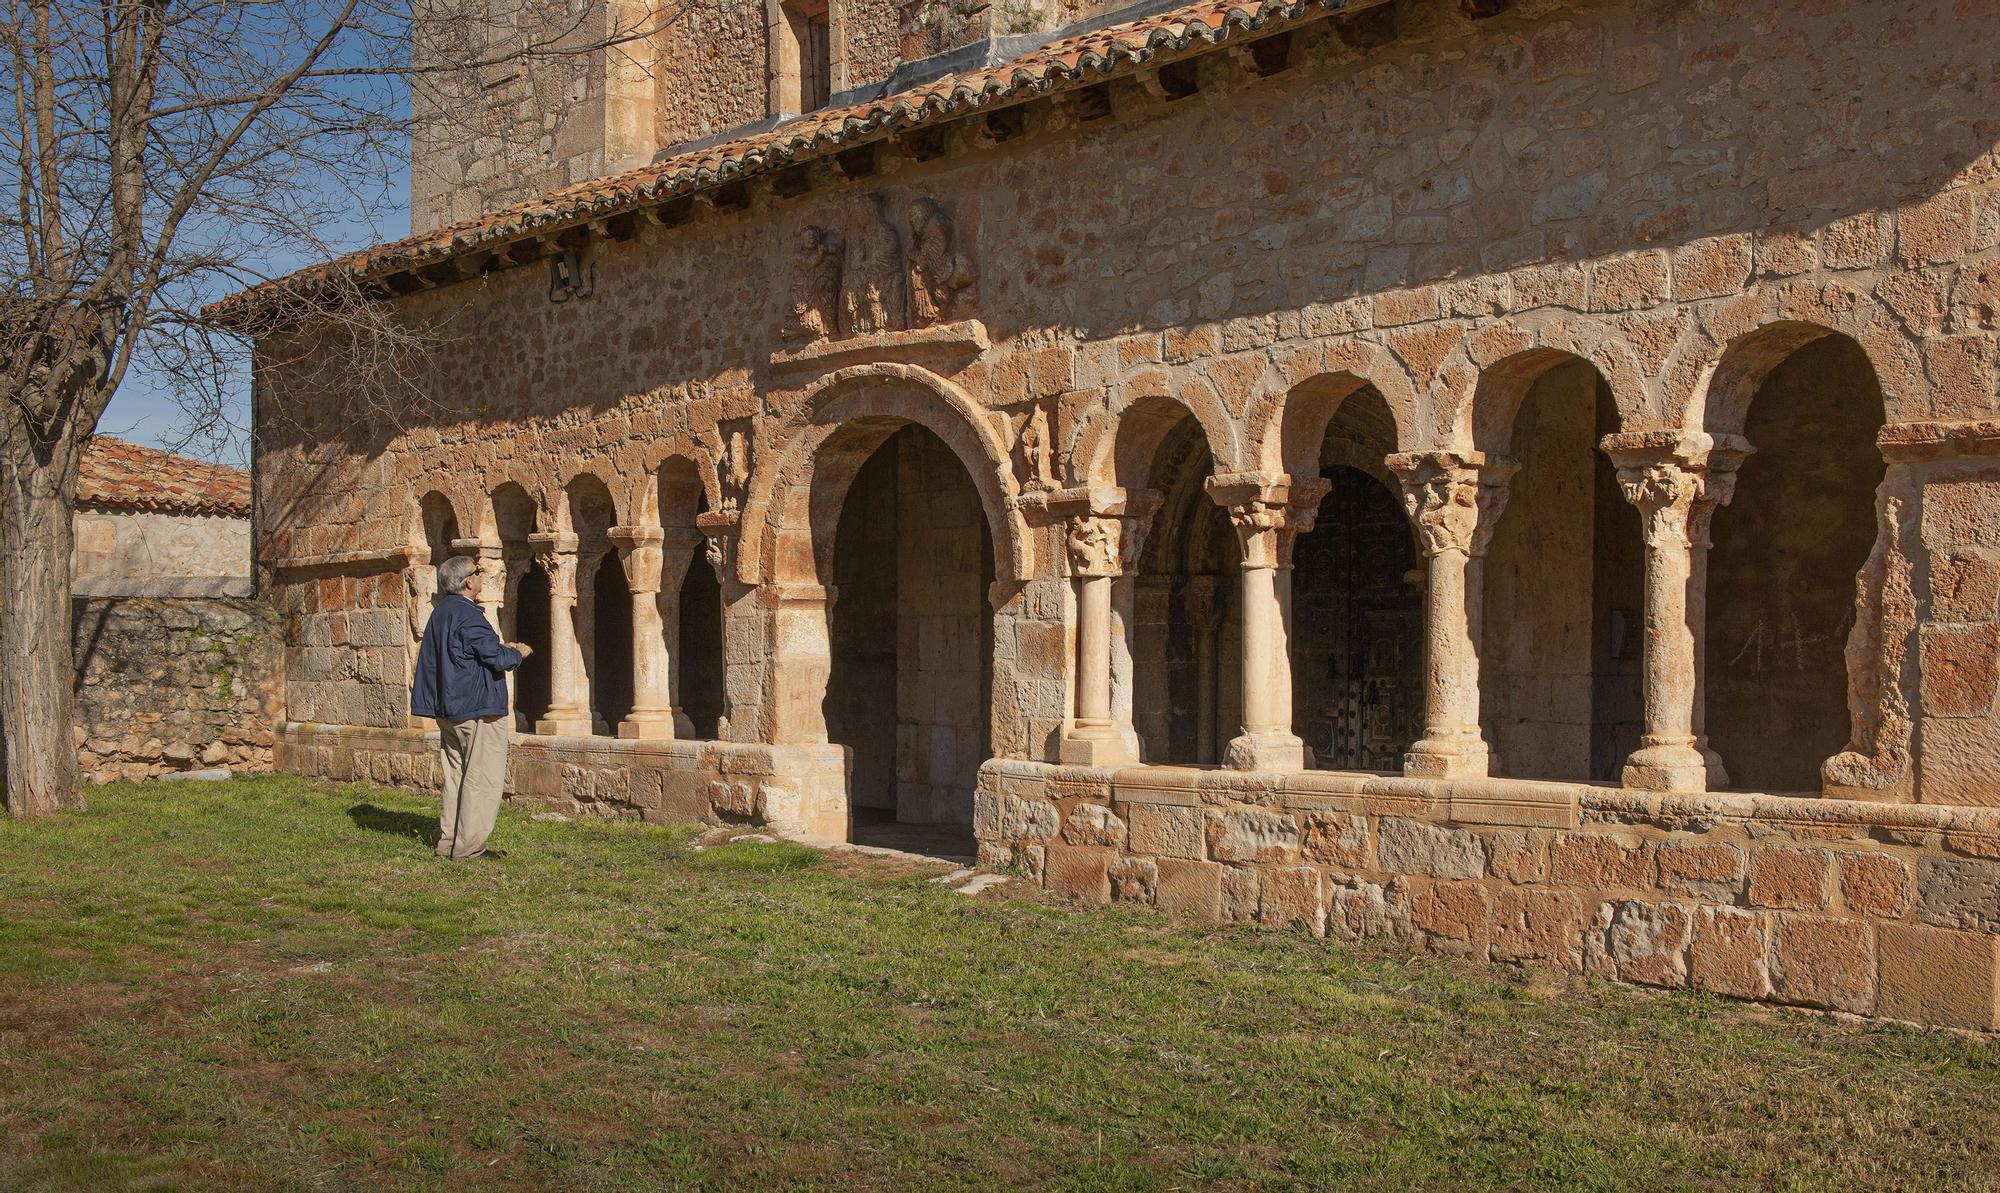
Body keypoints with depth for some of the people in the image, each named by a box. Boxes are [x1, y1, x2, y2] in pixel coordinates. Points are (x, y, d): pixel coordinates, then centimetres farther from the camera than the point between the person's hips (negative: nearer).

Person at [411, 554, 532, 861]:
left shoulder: (441, 612, 13)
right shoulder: (467, 615, -18)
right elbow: (498, 659, -19)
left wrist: (501, 648, 16)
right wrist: (518, 652, 1)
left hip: (449, 709, 10)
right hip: (478, 709, -10)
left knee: (456, 775, 15)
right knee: (483, 778, -5)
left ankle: (448, 841, 19)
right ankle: (468, 847, -4)